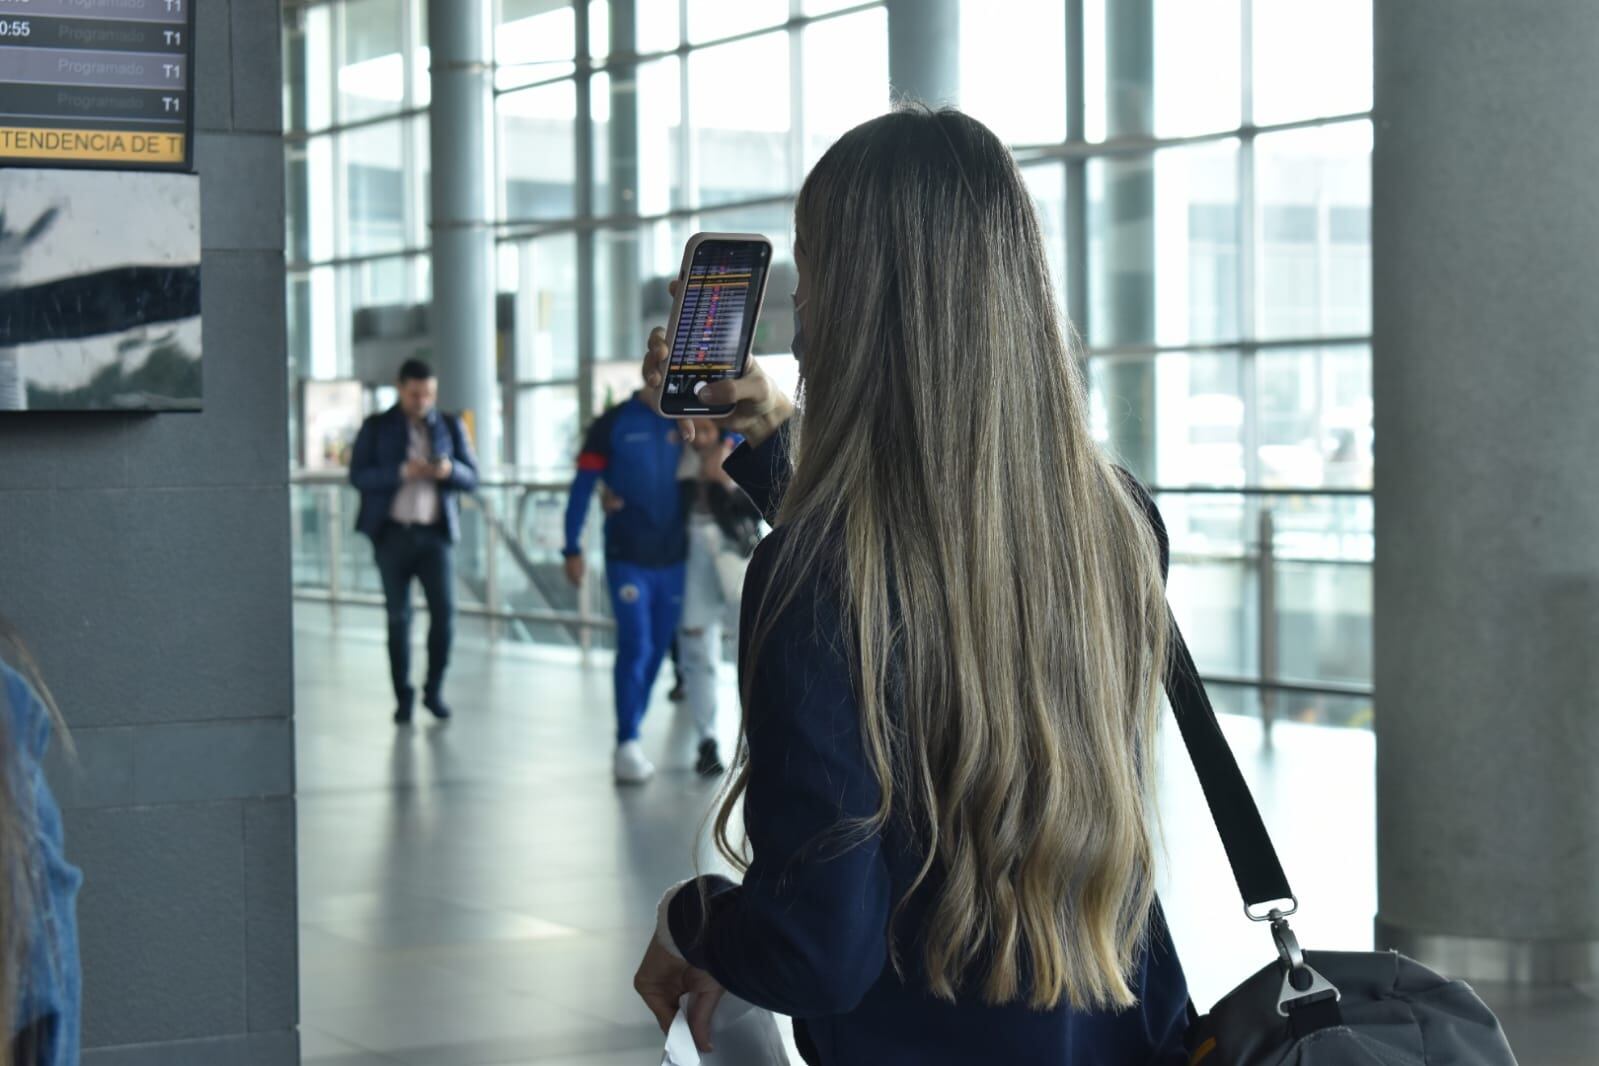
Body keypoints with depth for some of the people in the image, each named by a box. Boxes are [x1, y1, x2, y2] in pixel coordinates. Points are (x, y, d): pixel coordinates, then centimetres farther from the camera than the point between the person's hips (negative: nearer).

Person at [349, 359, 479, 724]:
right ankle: (403, 697, 12)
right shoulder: (376, 427, 4)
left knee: (444, 611, -9)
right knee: (398, 616, 2)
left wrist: (449, 470, -15)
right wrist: (402, 472, -20)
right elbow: (357, 475, -5)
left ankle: (434, 689, 8)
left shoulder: (451, 427, 10)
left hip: (436, 533, 1)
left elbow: (471, 478, 8)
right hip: (393, 533, -1)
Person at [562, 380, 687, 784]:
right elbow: (583, 486, -3)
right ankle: (628, 745, -7)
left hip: (673, 559, 4)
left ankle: (628, 740, 19)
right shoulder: (614, 424, -3)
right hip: (628, 558, -4)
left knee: (656, 651, 8)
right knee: (636, 647, -12)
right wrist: (573, 549, -6)